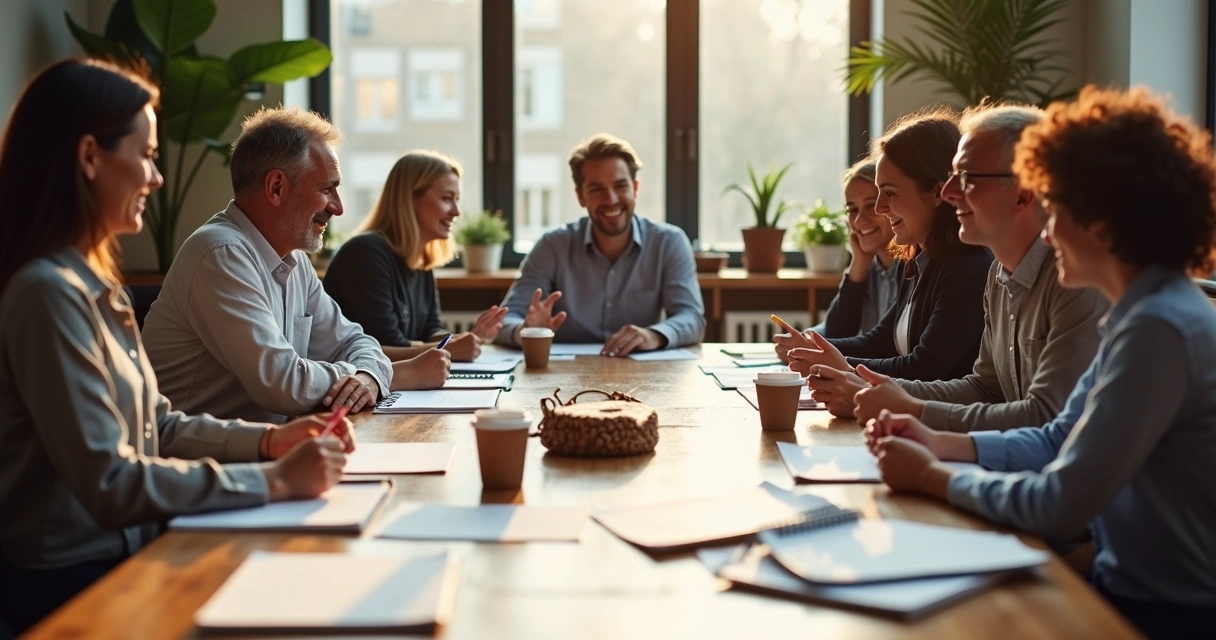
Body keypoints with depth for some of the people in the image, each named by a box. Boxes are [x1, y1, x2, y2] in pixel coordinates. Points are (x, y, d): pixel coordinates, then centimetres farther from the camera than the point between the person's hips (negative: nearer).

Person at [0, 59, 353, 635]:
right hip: (76, 581, -8)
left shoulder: (94, 283, 11)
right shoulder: (49, 292, -19)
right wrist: (273, 480, -20)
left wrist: (269, 440, 1)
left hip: (124, 550, 8)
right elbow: (110, 482, -23)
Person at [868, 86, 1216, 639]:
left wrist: (931, 477, -12)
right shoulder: (1146, 310, 7)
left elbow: (1058, 506, -25)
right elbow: (1060, 442, 12)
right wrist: (940, 444, -1)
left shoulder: (1159, 329, -25)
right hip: (1135, 588, 8)